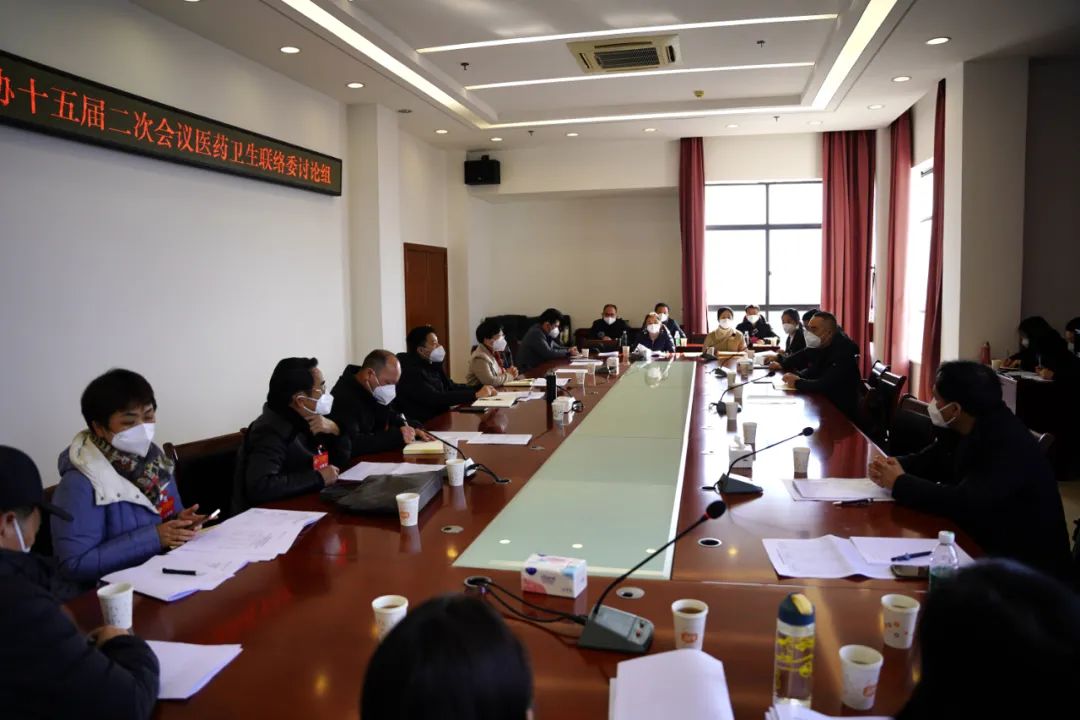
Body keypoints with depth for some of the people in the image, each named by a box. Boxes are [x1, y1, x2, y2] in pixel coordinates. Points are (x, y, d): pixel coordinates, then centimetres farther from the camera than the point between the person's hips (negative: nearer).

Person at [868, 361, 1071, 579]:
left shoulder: (1010, 444, -27)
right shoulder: (965, 430, 1)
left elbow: (964, 503, -34)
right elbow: (927, 461, 11)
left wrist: (900, 483, -23)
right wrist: (893, 465, -11)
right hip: (985, 545, 8)